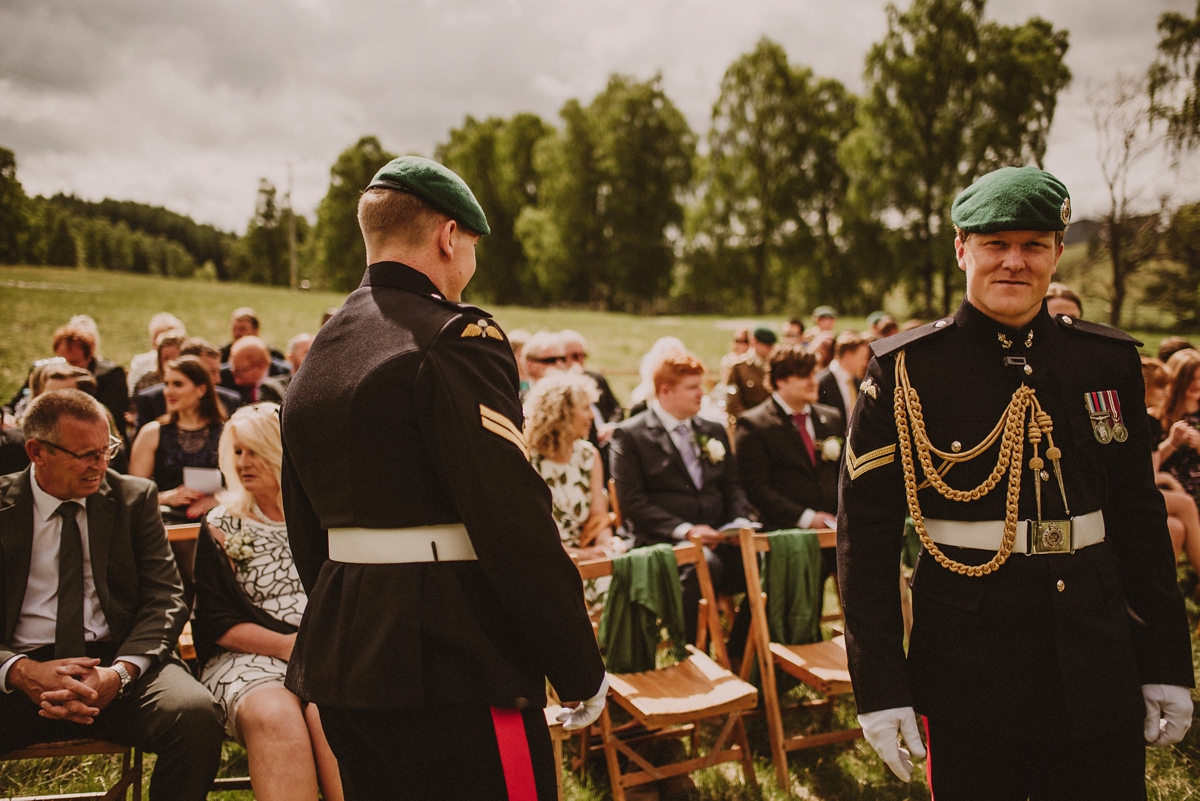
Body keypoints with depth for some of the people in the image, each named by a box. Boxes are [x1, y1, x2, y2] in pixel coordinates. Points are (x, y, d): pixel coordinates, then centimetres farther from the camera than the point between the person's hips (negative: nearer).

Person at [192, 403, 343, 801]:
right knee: (274, 715, -33)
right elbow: (216, 623, 5)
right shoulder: (220, 527, 12)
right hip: (250, 657, 0)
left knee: (330, 714, -33)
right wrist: (285, 645, -9)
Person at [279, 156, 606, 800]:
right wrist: (581, 671, -12)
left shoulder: (318, 354, 11)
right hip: (452, 666, -9)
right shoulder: (457, 339, -15)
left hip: (339, 658, 9)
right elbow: (515, 521, -21)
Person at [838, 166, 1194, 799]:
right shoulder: (903, 372, -7)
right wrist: (879, 687, -9)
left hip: (1098, 675, 3)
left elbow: (1140, 516, 9)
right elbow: (865, 537, -7)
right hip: (965, 672, -3)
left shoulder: (1108, 361, 3)